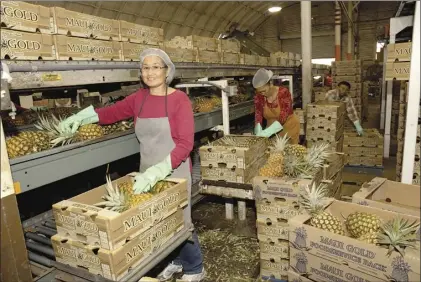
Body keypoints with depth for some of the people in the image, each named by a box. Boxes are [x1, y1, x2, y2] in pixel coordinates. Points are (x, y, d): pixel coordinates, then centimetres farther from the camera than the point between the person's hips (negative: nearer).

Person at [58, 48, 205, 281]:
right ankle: (176, 260, 42)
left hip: (174, 172, -5)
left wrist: (158, 171, -31)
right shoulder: (139, 98, 3)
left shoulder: (179, 99, -14)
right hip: (148, 172, 5)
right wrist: (80, 118, 6)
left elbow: (185, 143, -21)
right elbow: (113, 112, 19)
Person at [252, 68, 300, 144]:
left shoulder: (284, 92, -21)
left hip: (288, 127, -3)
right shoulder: (259, 96, -10)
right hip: (272, 129, 3)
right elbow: (258, 115, -12)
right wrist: (258, 132, -31)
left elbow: (283, 116, -25)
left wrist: (268, 131, -37)